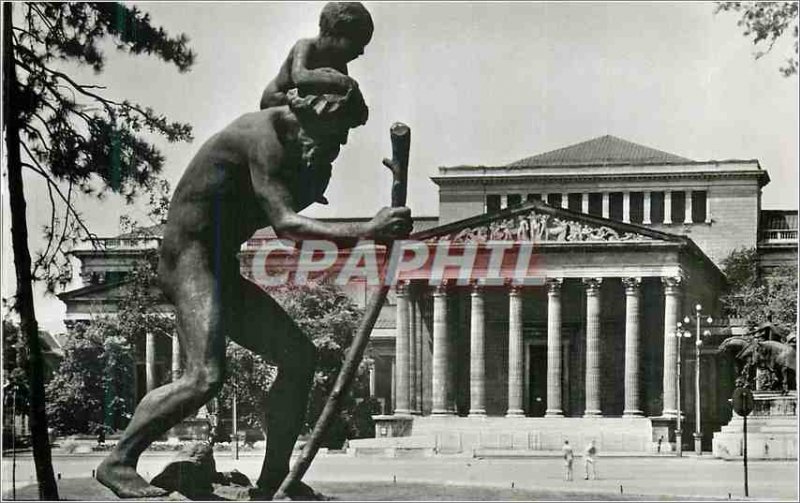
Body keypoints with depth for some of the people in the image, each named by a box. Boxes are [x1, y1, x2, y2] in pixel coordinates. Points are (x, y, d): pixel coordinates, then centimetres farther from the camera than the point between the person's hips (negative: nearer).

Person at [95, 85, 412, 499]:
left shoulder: (290, 140, 13)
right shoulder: (264, 136, -19)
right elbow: (285, 224, -29)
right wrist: (366, 231, -34)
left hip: (221, 268, 10)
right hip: (190, 259, -10)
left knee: (299, 356, 7)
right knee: (206, 377, -26)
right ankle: (118, 463, -13)